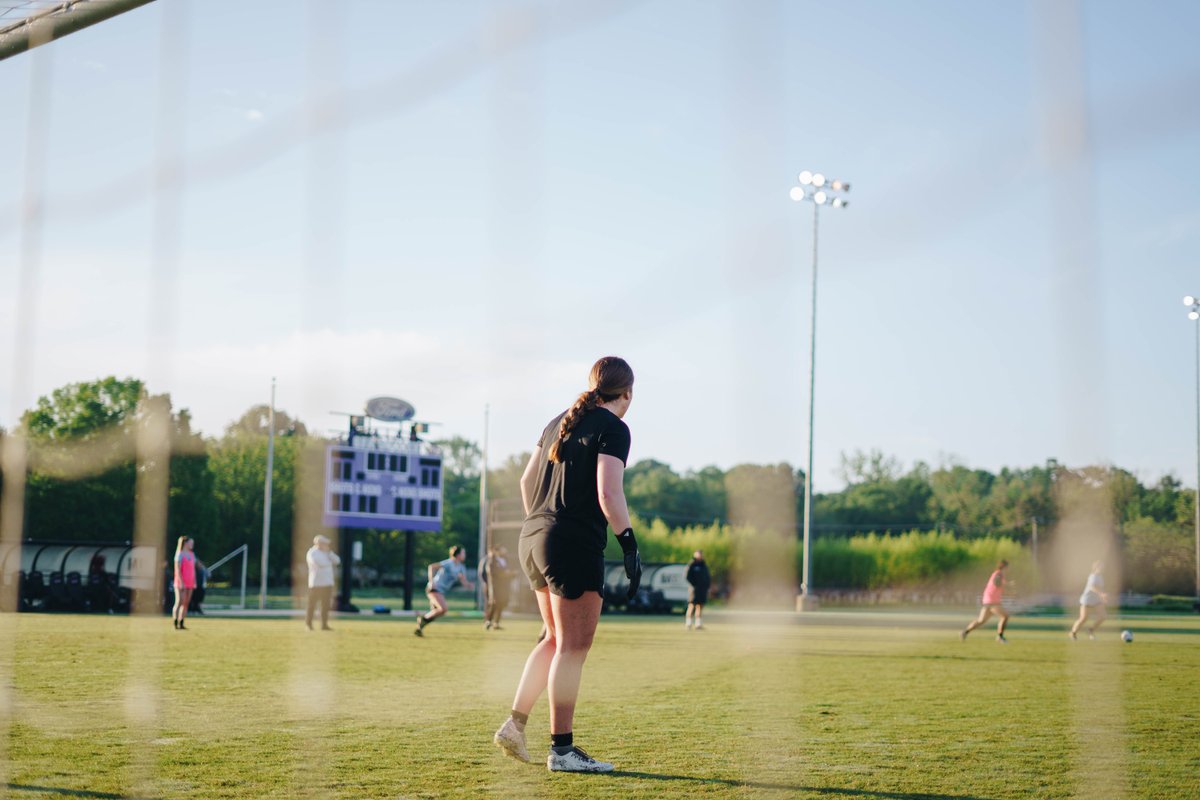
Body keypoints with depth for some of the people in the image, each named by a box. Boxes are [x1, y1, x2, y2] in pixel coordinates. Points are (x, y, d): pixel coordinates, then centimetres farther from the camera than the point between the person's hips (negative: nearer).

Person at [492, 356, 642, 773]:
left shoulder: (561, 422, 16)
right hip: (575, 545, -8)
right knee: (573, 645, -3)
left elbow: (527, 480, 18)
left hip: (533, 539, 8)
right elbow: (608, 494, -18)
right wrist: (630, 545, -14)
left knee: (557, 639, 19)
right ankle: (561, 750, -1)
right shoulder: (613, 428, -7)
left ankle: (515, 724, 15)